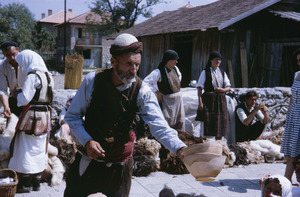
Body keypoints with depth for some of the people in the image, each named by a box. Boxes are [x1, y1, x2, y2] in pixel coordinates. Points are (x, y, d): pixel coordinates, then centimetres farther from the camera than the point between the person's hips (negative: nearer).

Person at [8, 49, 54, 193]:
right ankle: (36, 182, 22)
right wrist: (21, 92, 13)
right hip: (44, 115, 8)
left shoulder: (32, 76, -17)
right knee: (39, 149, 14)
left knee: (25, 149, 2)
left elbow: (25, 98, -22)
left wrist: (16, 93, -2)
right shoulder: (46, 75, 9)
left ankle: (25, 184, 6)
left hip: (31, 116, -8)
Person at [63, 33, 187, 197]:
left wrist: (179, 148, -39)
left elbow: (159, 126, -22)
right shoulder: (92, 81, -10)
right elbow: (72, 116, -2)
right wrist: (86, 141, -18)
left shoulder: (142, 92, -11)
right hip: (86, 163, 1)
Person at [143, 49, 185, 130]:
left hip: (178, 99, 7)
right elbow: (146, 82, -21)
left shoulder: (175, 68, 7)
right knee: (167, 122, -8)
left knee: (180, 122, 9)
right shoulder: (159, 71, -14)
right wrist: (157, 92, -16)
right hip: (167, 100, -7)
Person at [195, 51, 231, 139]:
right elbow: (199, 88, -3)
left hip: (220, 100, 4)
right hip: (208, 100, -4)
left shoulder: (222, 73, 15)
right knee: (207, 124, -10)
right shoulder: (205, 72, 2)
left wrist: (222, 90, -11)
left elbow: (228, 87, 12)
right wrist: (200, 102, -14)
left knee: (220, 125, 5)